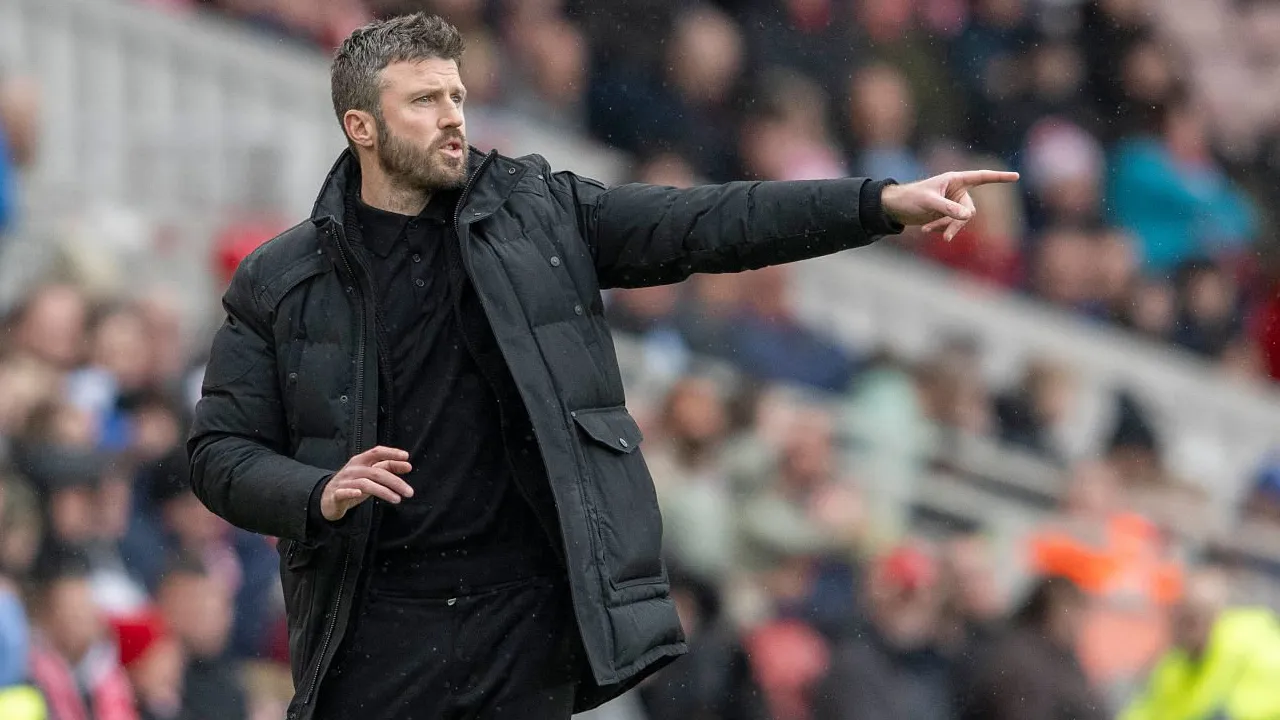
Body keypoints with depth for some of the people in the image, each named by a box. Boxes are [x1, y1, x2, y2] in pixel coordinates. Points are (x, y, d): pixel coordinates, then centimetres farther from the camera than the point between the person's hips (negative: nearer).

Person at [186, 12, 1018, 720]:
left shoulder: (537, 213, 7)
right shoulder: (280, 282, 3)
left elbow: (706, 225, 0)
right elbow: (221, 453, 4)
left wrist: (887, 202, -10)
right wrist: (317, 496, -17)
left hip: (527, 620, 1)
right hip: (375, 627, -1)